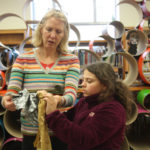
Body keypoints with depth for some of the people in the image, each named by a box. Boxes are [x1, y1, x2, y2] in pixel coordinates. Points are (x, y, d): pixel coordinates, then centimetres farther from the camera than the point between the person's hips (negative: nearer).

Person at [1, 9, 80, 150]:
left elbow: (71, 94, -12)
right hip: (30, 133, 1)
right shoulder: (23, 59, 2)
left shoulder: (71, 60, 1)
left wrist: (61, 100, -34)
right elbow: (12, 92, -4)